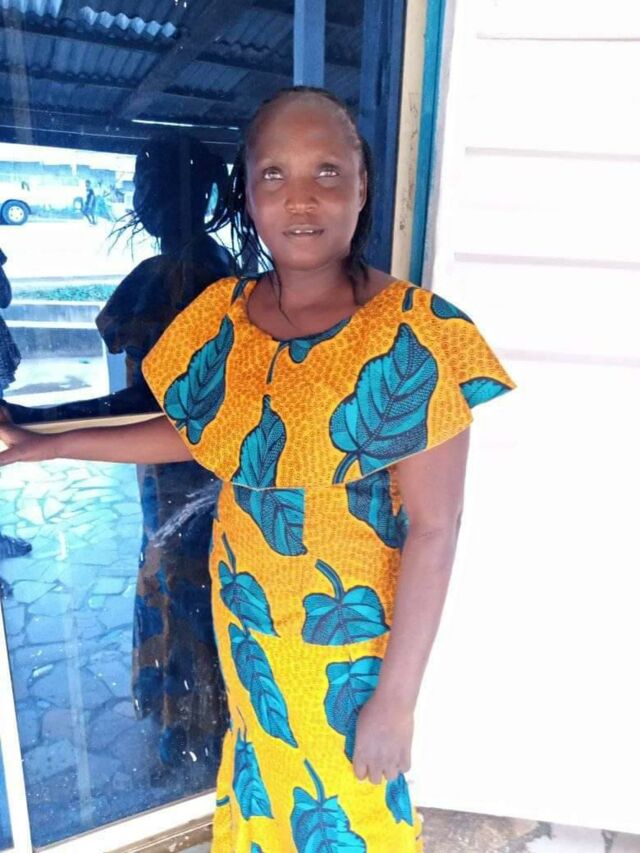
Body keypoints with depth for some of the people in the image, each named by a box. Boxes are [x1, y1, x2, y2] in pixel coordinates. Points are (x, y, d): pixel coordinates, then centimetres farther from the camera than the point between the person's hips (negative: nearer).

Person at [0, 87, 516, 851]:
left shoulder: (412, 334, -22)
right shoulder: (221, 313, -6)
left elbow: (433, 528, -20)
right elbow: (191, 431, 9)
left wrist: (397, 697, -16)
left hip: (350, 631, -4)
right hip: (245, 614, 5)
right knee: (260, 774, 28)